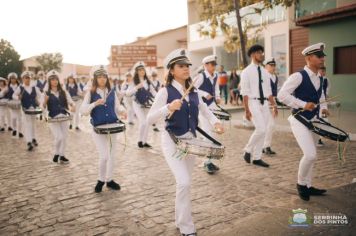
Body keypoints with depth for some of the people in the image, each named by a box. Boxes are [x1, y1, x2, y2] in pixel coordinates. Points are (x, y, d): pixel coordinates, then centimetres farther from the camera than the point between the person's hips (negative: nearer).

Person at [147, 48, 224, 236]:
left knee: (184, 182, 16)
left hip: (190, 140, 6)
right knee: (184, 182, -16)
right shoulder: (165, 92, -13)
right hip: (172, 141, -6)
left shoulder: (193, 92, 4)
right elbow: (150, 119, -18)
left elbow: (204, 109, 19)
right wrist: (169, 108, -33)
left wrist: (215, 122, 1)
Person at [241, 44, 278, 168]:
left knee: (263, 131, 7)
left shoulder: (264, 72, 14)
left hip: (264, 103, 7)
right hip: (253, 102, -6)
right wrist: (247, 110, -16)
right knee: (261, 129, -16)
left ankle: (257, 158, 17)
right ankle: (248, 150, 7)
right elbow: (245, 92, -10)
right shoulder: (247, 71, -5)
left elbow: (268, 91, 17)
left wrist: (274, 105, 9)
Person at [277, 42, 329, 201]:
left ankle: (307, 186, 30)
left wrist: (323, 108, 2)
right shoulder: (298, 76, -14)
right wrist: (303, 104, -23)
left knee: (310, 156, 15)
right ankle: (301, 183, 8)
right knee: (310, 155, -17)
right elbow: (282, 95, -21)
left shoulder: (320, 79, 10)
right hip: (299, 121, -8)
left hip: (314, 121, 8)